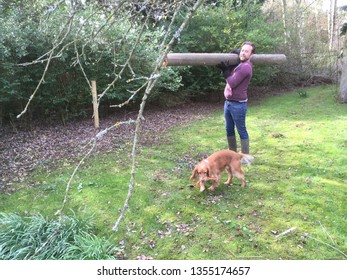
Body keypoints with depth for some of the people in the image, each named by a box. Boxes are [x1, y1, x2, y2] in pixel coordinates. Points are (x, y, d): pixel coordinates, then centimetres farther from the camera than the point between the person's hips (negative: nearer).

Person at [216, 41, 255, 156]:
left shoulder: (246, 67, -16)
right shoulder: (239, 64, 14)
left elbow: (231, 83, -19)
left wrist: (225, 70, -10)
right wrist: (226, 68, -3)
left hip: (238, 104, -9)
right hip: (228, 102, 9)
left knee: (241, 131, 0)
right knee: (229, 129, 16)